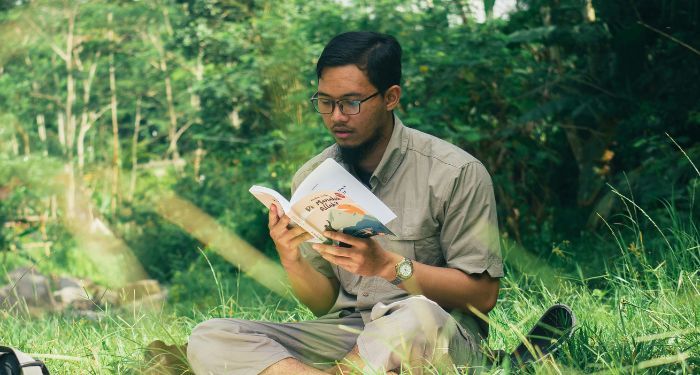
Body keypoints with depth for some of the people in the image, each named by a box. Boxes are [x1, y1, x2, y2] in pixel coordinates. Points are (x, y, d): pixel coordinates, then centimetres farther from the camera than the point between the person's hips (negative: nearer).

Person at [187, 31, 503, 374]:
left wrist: (389, 266, -21)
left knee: (417, 317, -41)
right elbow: (324, 304, 9)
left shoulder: (455, 174, -7)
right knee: (209, 338, -17)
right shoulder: (309, 179, 7)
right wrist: (292, 261, -13)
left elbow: (483, 294, -9)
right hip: (343, 334, 4)